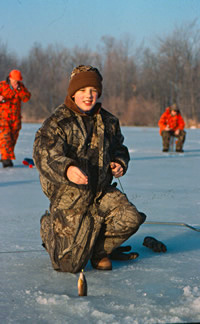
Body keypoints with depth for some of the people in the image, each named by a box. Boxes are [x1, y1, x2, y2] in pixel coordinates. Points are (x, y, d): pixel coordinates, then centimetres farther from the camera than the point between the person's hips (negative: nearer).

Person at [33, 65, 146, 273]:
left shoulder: (108, 121, 9)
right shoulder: (57, 123, -11)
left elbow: (119, 148, 26)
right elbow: (44, 154, -26)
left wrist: (120, 163, 1)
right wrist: (67, 169, -47)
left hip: (102, 191, 5)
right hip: (69, 194, -5)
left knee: (130, 219, -21)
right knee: (71, 264, -9)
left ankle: (98, 250, 10)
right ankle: (49, 225, 27)